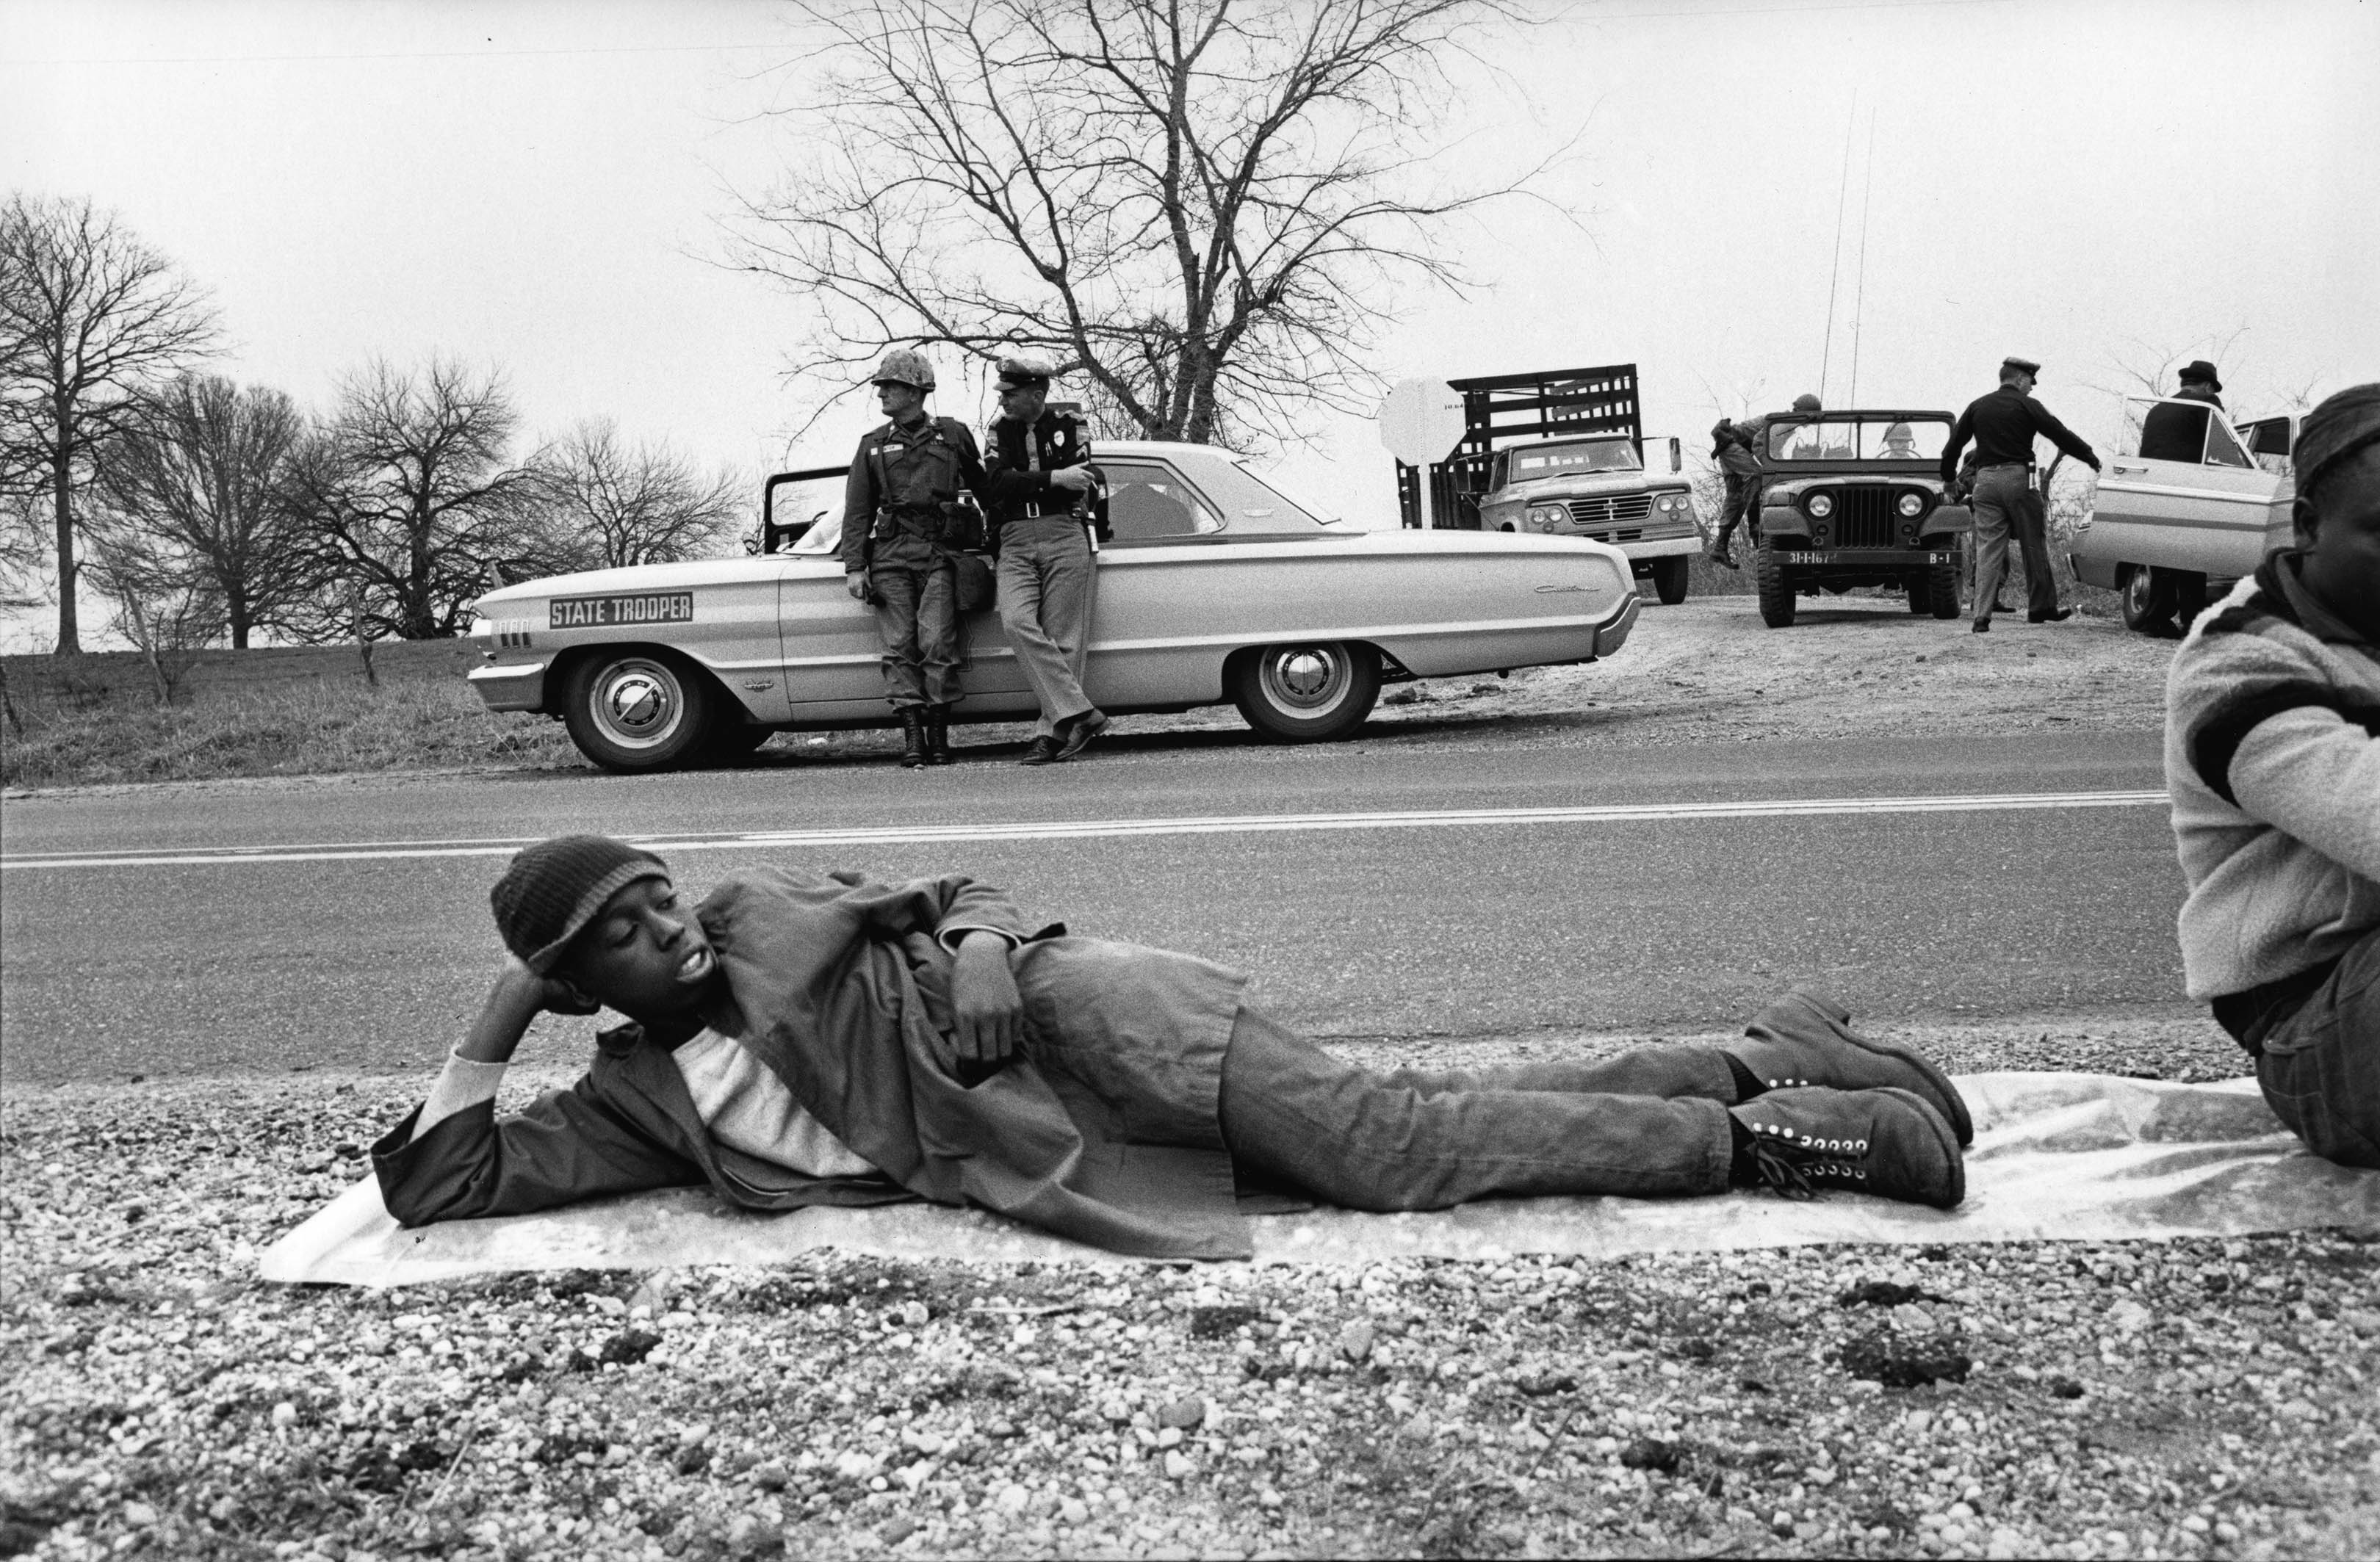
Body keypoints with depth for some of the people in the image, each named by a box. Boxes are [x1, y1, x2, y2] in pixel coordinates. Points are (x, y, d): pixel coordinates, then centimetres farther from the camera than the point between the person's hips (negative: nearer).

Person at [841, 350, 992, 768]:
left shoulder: (953, 435, 11)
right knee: (900, 646, -5)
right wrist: (854, 567, 3)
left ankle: (939, 734, -6)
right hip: (890, 554, 2)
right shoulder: (873, 445, 15)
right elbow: (857, 511, 12)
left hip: (939, 551, -2)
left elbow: (984, 489, 21)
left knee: (937, 642, -12)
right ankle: (912, 734, -4)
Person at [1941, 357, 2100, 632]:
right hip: (2017, 477, -4)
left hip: (1985, 480, 4)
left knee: (1987, 548, 2)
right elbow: (2060, 434, -3)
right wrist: (2092, 459, 4)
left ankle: (1982, 616, -7)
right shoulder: (2026, 405, 0)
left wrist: (1949, 478, 28)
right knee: (2034, 544, 7)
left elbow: (1953, 445, 14)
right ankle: (2041, 607, 13)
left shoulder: (1977, 406, 13)